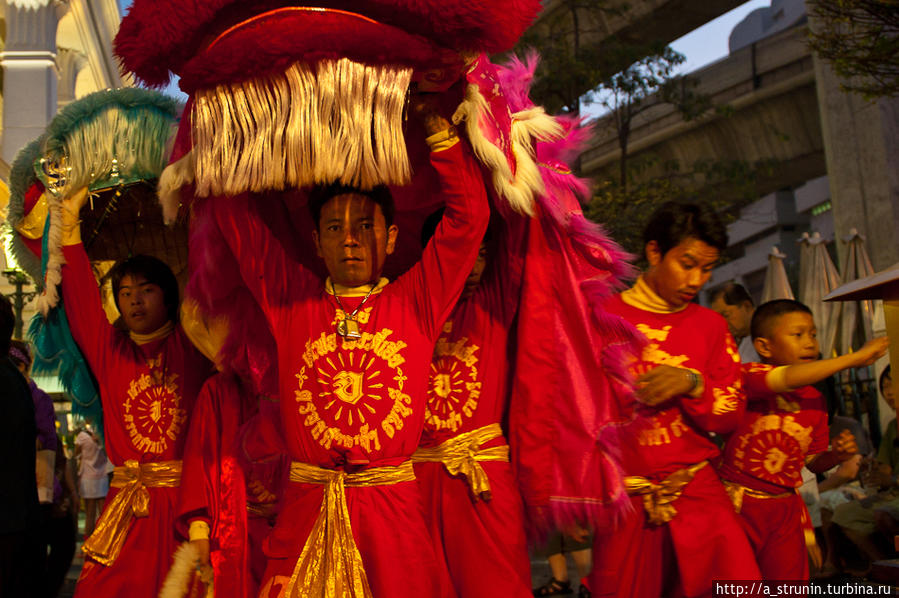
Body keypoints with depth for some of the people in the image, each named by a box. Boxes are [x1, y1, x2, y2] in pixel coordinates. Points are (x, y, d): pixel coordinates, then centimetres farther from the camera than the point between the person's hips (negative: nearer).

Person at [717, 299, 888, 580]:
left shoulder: (814, 400, 8)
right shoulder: (749, 376, -11)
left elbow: (812, 461, 16)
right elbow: (789, 379, -33)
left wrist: (836, 455, -8)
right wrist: (855, 357, -27)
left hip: (785, 508, 6)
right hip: (740, 504, -5)